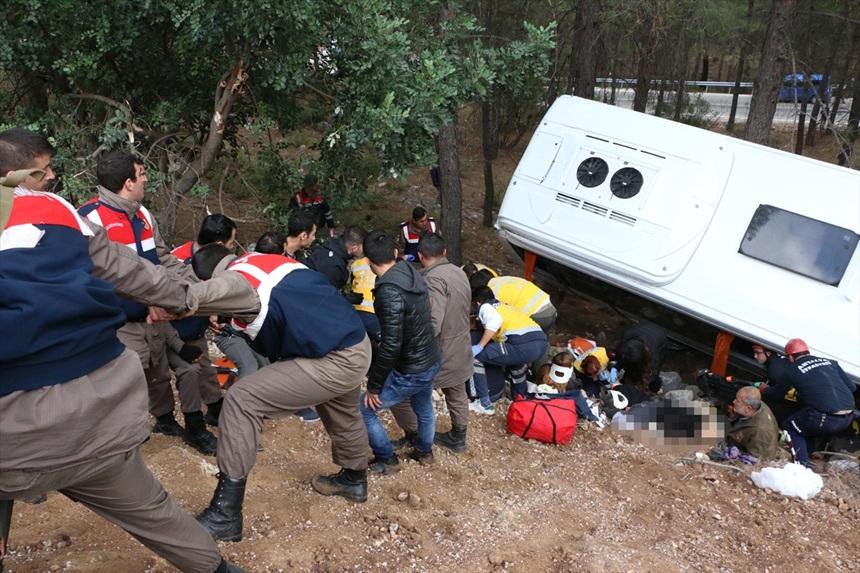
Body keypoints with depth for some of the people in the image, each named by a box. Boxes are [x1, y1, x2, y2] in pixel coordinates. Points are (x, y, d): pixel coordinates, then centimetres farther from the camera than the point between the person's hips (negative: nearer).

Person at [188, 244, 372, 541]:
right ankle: (354, 479, 60)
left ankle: (225, 514, 1)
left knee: (241, 401, -6)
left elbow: (210, 292, -34)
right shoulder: (266, 259, 14)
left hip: (334, 362, -9)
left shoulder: (236, 280, -10)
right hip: (357, 345, 9)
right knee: (343, 414, 34)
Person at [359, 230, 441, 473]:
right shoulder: (412, 274, -4)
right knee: (424, 408, 31)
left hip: (410, 372, -8)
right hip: (431, 361, 9)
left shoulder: (390, 292, -29)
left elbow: (391, 345, -30)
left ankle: (387, 460, 24)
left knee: (363, 410, 7)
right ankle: (424, 451, 55)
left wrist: (374, 386, -20)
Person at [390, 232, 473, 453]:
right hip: (461, 352, 9)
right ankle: (457, 437, 43)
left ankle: (415, 439, 18)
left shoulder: (434, 279, -23)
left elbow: (433, 325, -31)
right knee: (457, 395, 27)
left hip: (439, 357, -9)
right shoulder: (459, 273, 3)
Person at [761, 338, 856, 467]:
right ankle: (806, 455, 39)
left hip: (826, 418, -5)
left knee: (789, 427, 19)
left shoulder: (791, 371, 5)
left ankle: (803, 465, 10)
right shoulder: (830, 362, 16)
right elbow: (851, 387, 19)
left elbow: (777, 393, 22)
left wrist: (764, 389, 44)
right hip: (848, 417, 6)